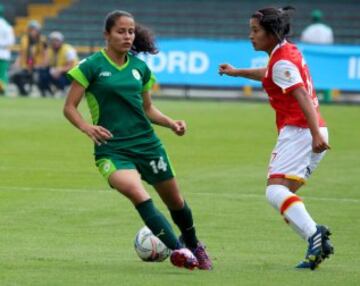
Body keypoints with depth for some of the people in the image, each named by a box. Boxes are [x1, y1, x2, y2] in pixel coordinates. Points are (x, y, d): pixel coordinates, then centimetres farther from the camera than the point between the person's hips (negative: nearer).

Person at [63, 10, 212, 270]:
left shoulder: (140, 68, 9)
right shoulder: (92, 66, -4)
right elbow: (69, 107, -3)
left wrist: (171, 123, 2)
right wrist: (87, 127, -22)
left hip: (146, 143, 5)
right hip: (111, 148, -5)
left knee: (174, 200, 12)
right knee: (137, 193, -30)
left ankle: (193, 246, 39)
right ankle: (178, 250, -34)